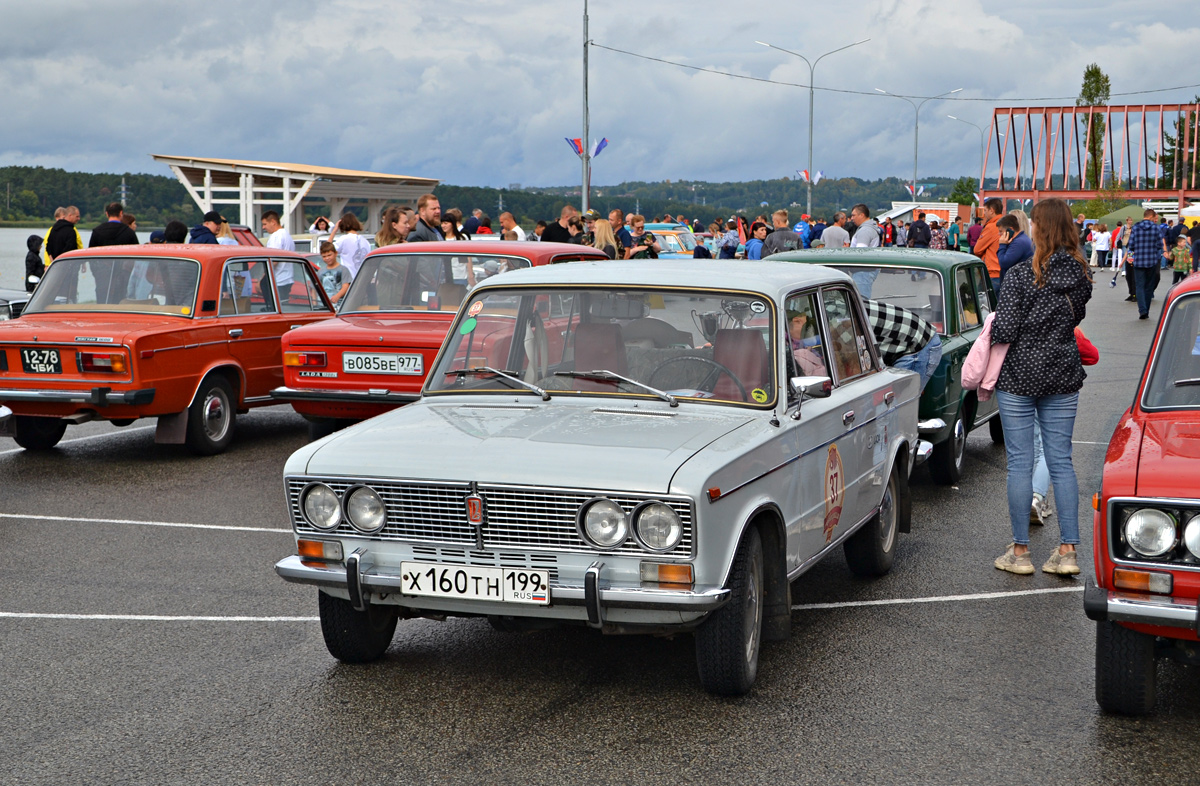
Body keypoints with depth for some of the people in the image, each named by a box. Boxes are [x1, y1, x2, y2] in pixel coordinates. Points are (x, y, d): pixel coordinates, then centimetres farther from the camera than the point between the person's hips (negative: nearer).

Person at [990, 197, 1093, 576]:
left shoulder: (1021, 275, -15)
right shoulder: (1080, 275, 1)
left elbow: (1004, 332, -18)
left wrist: (993, 327, 3)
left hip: (1019, 376, -4)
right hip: (1063, 376, 4)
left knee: (1020, 463, 3)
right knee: (1061, 461, 9)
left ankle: (1020, 551, 10)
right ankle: (1068, 550, 8)